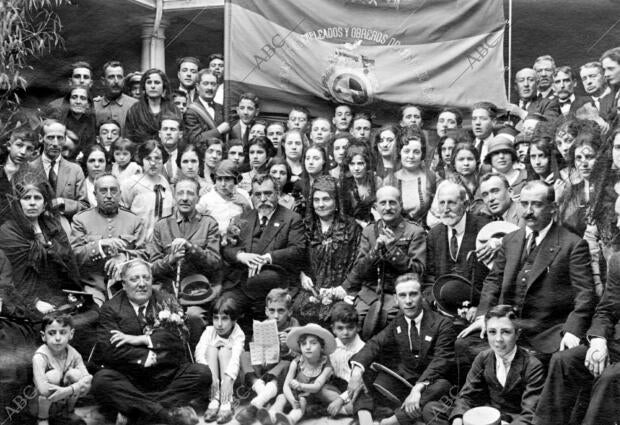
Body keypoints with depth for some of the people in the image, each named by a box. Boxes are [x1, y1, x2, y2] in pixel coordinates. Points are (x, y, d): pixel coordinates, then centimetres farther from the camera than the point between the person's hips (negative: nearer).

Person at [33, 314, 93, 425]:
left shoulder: (73, 353, -13)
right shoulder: (40, 356, -25)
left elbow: (86, 387, -19)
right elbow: (43, 389, -37)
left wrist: (68, 390, -38)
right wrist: (79, 386, -35)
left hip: (63, 402, 4)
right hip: (43, 402, -4)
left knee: (75, 374, -20)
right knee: (53, 375, -29)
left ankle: (68, 412, 7)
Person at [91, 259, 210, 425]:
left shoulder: (166, 301, 10)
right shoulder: (111, 308, 2)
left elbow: (178, 337, -5)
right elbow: (109, 350, -12)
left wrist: (141, 339, -14)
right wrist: (153, 357, -14)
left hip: (167, 376, 2)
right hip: (127, 379, -2)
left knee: (203, 373, -21)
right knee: (101, 381, -32)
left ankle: (133, 411, -28)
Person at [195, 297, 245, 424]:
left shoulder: (239, 335, -10)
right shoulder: (209, 331, -3)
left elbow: (236, 357, -29)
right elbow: (199, 352, -21)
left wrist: (227, 379, -47)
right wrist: (210, 374, -40)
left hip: (230, 375, -2)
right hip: (211, 373, 2)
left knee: (224, 350, -26)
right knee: (211, 348, -23)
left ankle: (226, 403, -38)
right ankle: (214, 400, -34)